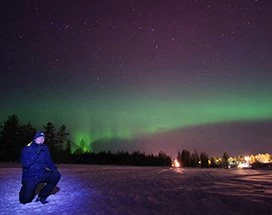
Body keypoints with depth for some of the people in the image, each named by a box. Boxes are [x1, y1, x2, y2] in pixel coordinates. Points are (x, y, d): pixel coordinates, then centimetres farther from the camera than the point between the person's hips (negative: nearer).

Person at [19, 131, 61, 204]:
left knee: (56, 175, -18)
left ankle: (42, 196, 0)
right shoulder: (27, 149, -13)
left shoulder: (45, 148, -3)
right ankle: (25, 189, 34)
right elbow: (25, 164, -26)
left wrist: (54, 168, -16)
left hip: (41, 175, 4)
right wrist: (36, 152, -32)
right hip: (29, 177, -3)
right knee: (25, 200, -3)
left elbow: (49, 161, 3)